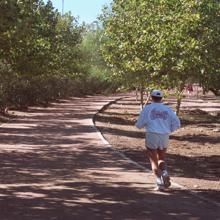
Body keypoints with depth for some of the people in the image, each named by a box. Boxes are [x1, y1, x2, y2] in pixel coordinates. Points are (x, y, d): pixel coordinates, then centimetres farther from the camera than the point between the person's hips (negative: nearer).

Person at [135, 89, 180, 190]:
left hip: (152, 137, -3)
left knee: (154, 162, 7)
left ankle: (160, 183, -5)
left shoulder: (147, 108, -1)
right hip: (164, 137, 3)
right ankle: (165, 174, -7)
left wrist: (138, 124, 22)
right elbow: (177, 123, 2)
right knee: (161, 159, 21)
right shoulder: (167, 109, 8)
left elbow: (139, 124, -2)